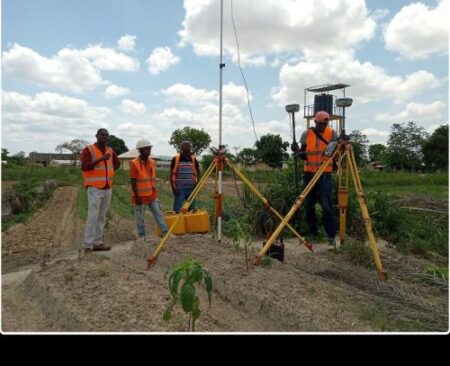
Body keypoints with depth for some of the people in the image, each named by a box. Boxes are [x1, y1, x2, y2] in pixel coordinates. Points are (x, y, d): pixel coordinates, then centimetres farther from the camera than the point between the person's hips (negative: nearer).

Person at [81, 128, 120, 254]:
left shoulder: (110, 150, 13)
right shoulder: (88, 149, -5)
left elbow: (117, 163, 29)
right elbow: (84, 167, -17)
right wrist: (100, 159, -23)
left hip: (107, 188, 6)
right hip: (94, 188, -6)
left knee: (102, 217, 9)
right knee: (92, 217, -7)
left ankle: (98, 243, 16)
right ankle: (88, 246, -2)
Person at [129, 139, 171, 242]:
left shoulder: (152, 162, 5)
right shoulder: (134, 163, -14)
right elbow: (133, 182, -15)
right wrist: (137, 196, -17)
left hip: (152, 195, 6)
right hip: (140, 196, -5)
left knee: (158, 213, 6)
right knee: (140, 217, 6)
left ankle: (165, 232, 11)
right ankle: (141, 236, 19)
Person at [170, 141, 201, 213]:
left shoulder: (193, 159, 6)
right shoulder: (176, 158, -2)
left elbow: (198, 172, 15)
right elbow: (172, 174, -1)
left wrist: (197, 183, 0)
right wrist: (173, 186, -11)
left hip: (191, 188, 3)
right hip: (180, 188, -3)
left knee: (192, 209, 10)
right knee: (177, 210, -2)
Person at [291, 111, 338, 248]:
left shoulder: (332, 133, 0)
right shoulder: (306, 134, 2)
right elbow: (304, 155, 6)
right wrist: (297, 152, -15)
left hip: (325, 175, -2)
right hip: (309, 174, 2)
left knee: (327, 205, -8)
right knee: (308, 205, 7)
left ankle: (331, 235, 2)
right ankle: (312, 232, 22)